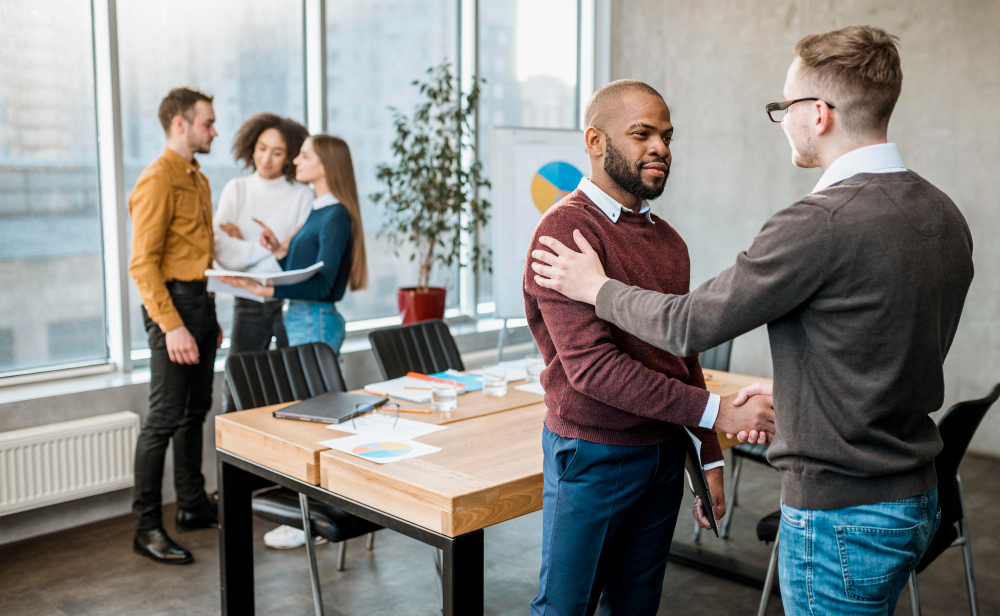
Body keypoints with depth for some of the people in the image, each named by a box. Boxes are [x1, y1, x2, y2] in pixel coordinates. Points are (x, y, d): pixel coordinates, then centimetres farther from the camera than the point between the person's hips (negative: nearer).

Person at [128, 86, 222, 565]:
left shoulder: (198, 180, 17)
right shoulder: (157, 181, -12)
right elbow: (143, 264, -18)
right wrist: (172, 325, -24)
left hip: (200, 300, 9)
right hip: (173, 304, -9)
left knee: (195, 412, 15)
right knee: (164, 417, -7)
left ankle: (193, 506, 27)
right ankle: (147, 526, 0)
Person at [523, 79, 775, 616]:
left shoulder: (667, 239, 9)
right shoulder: (567, 228, -16)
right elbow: (591, 364, -23)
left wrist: (710, 455, 14)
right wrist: (716, 411, -23)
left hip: (665, 452, 7)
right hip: (593, 452, -7)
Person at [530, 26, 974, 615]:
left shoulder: (822, 222, -25)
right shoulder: (945, 214, 3)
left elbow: (691, 324, -16)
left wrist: (597, 287, 0)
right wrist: (791, 394, 19)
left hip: (840, 511, -9)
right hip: (918, 498, 9)